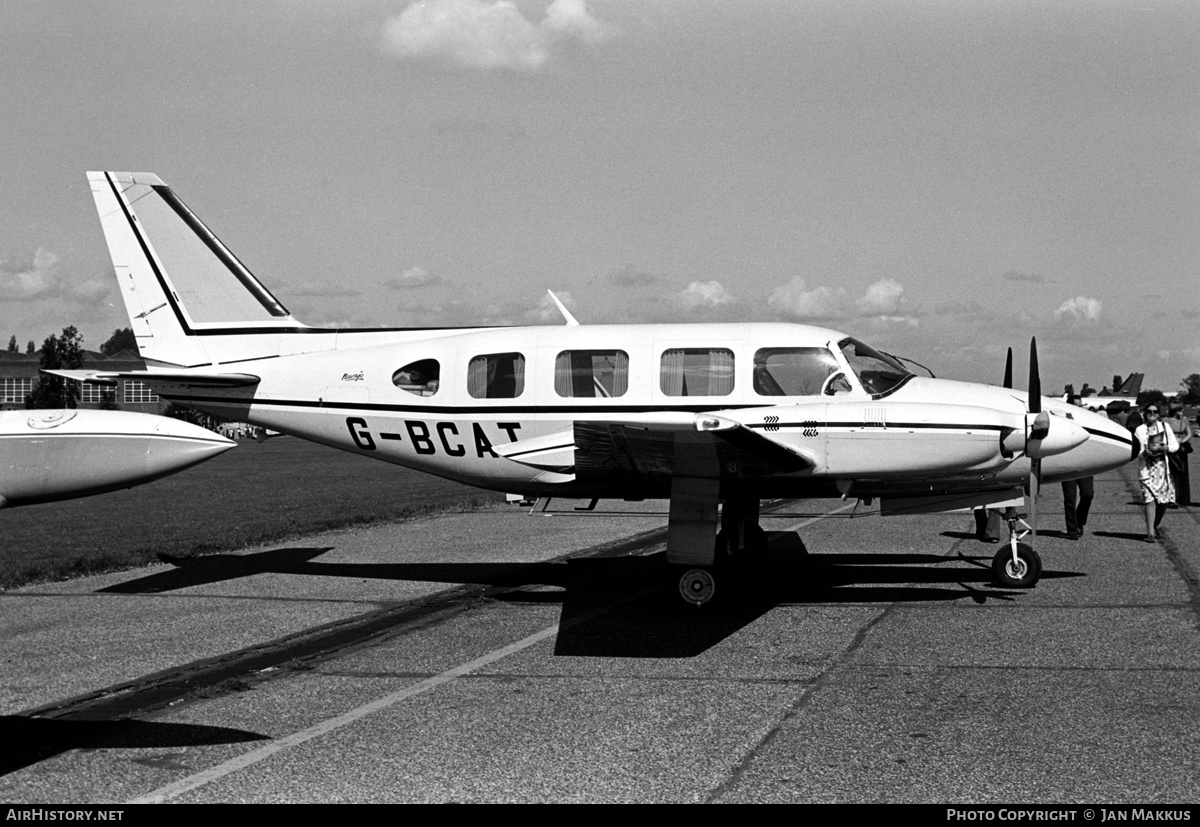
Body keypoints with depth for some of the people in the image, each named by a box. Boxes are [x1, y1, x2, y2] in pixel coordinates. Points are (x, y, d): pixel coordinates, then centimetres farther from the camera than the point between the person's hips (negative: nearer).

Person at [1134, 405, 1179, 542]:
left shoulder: (1165, 427, 9)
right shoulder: (1140, 430, 2)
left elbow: (1175, 445, 10)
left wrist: (1166, 448, -10)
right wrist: (1145, 452, -22)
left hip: (1163, 467, 3)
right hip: (1146, 468, -3)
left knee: (1164, 501, 5)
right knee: (1150, 499, -14)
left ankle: (1155, 526, 31)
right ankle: (1150, 533, -16)